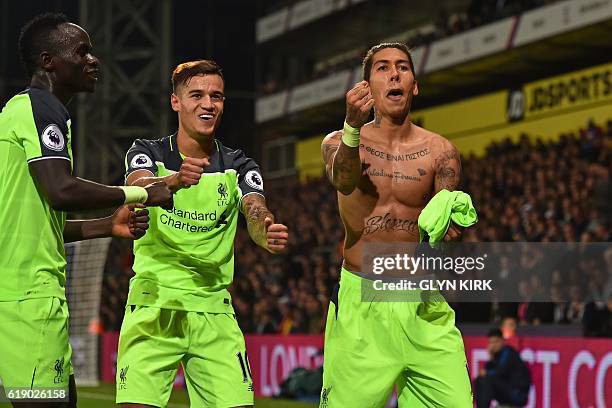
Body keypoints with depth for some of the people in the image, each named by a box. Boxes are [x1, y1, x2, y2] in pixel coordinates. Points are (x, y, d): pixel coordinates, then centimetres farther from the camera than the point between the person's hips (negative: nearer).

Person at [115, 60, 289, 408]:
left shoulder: (238, 167, 8)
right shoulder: (147, 153, 2)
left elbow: (256, 212, -10)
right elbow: (138, 189, -21)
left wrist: (268, 233, -35)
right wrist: (175, 180, -44)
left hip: (214, 310, 2)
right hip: (154, 304, -2)